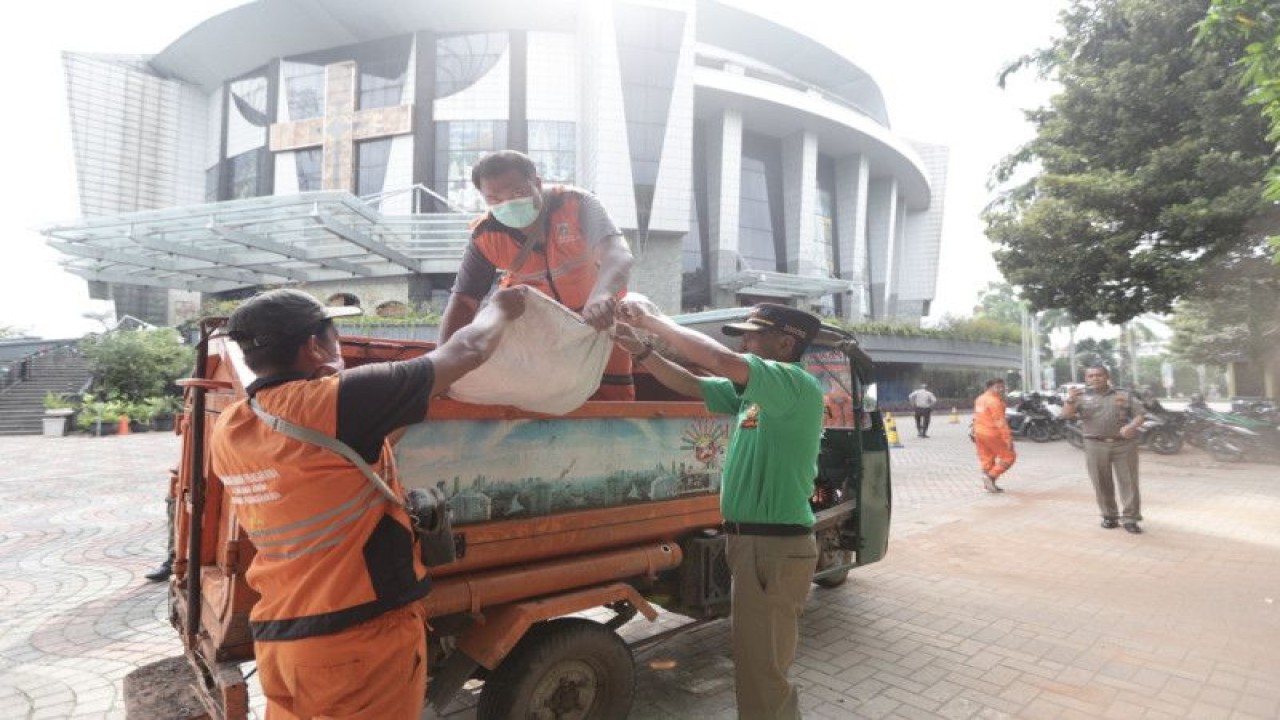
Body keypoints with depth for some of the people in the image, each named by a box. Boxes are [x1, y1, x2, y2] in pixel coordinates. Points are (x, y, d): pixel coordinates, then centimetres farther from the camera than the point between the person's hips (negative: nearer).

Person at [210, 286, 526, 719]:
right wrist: (504, 310, 5)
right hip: (362, 637, -7)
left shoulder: (226, 431, 0)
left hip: (276, 638, 7)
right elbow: (464, 353, -12)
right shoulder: (335, 402, -20)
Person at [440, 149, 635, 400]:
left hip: (600, 314, -1)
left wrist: (601, 296, -66)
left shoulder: (576, 203, -28)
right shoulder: (486, 236, -20)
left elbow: (617, 254, -43)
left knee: (613, 399, 0)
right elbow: (463, 301, -16)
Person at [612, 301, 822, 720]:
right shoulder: (754, 390, 10)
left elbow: (721, 360, -31)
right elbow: (691, 385, 12)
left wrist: (652, 319, -22)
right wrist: (639, 349, -1)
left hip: (775, 546, -9)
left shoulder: (797, 384, -18)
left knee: (760, 673, 3)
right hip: (752, 540, 9)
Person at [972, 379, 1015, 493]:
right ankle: (991, 476, -6)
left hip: (979, 433, 9)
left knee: (986, 459, 15)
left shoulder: (979, 399, 11)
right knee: (1009, 456, 4)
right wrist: (1008, 438, -22)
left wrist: (974, 433, 26)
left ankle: (988, 484, 18)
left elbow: (976, 418, 19)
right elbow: (1000, 422, -22)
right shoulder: (994, 401, -17)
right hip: (992, 434, -9)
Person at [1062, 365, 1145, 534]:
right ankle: (1109, 515, 15)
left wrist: (1131, 426, -18)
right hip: (1095, 445, 0)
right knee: (1102, 483, 4)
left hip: (1124, 444, 0)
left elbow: (1139, 415, 4)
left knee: (1128, 482, 0)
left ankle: (1130, 517, 7)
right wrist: (1071, 399, -24)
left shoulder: (1125, 395, 10)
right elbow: (1066, 415, -4)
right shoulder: (1082, 397, 8)